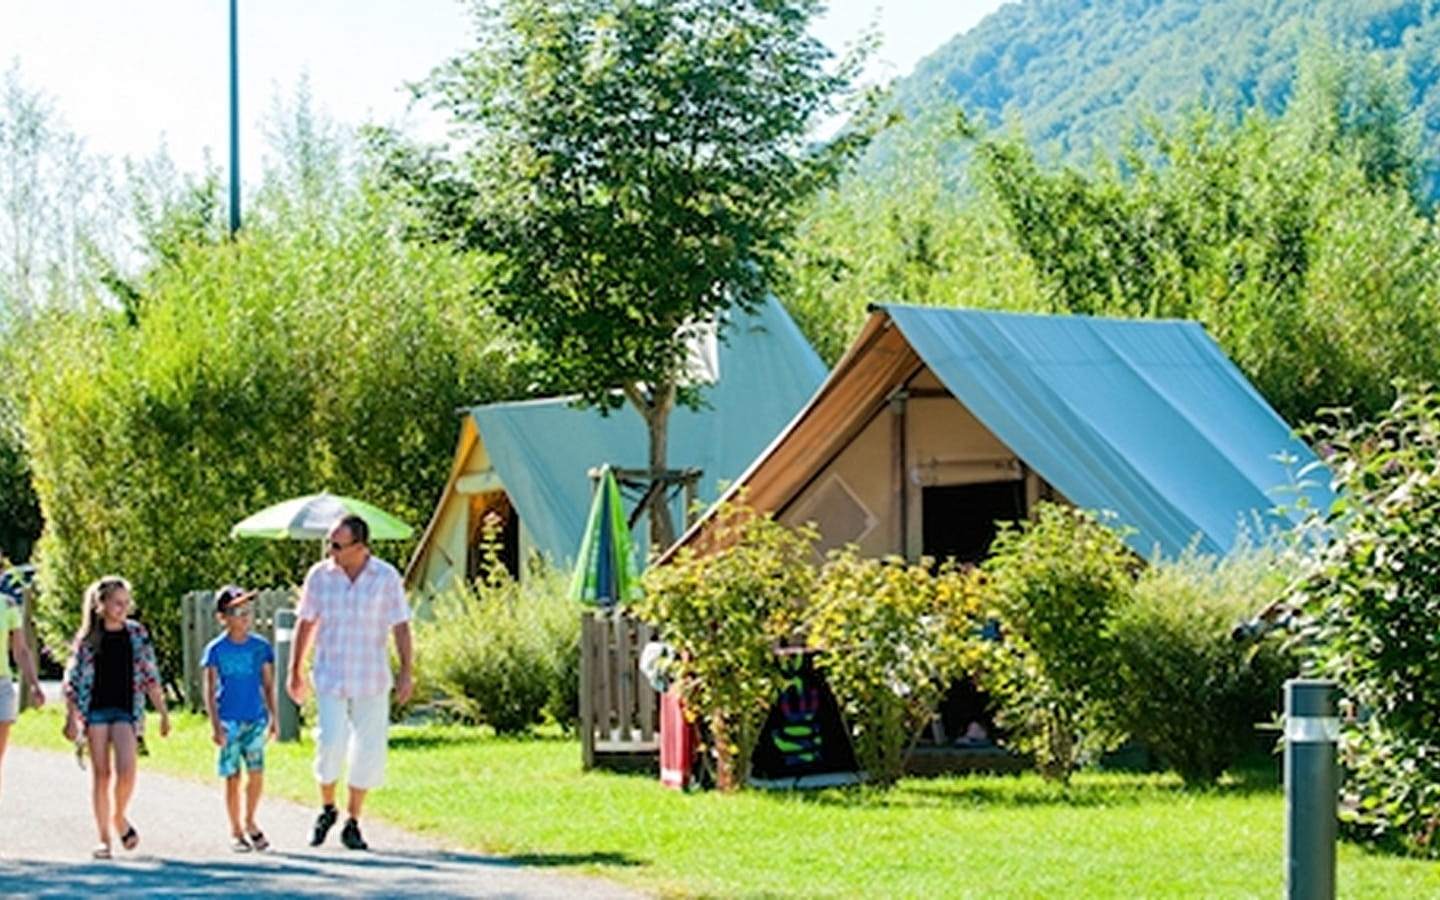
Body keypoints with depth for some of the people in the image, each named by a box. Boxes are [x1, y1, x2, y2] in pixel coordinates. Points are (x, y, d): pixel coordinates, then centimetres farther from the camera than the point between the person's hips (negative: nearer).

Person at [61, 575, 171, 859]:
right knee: (101, 774, 1)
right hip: (94, 709, 0)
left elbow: (150, 677, 8)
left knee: (126, 770, -17)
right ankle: (103, 838, 8)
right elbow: (72, 681, 3)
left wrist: (163, 714, 6)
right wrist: (71, 718, -2)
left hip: (126, 709, 0)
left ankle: (119, 817, 11)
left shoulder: (137, 634, 4)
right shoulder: (87, 638, 1)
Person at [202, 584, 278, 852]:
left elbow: (268, 685, 11)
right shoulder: (216, 650, -2)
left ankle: (250, 822, 16)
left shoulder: (261, 646, 5)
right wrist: (215, 725, -8)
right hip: (229, 720, -2)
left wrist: (273, 717, 8)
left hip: (256, 719, 2)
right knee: (232, 776, 2)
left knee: (256, 771, -5)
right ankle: (236, 831, 13)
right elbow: (210, 690, -2)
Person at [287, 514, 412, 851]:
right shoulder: (319, 575, -1)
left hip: (371, 680, 0)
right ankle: (326, 810, 15)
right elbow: (305, 623, 9)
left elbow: (401, 626, -1)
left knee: (368, 750, 2)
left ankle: (352, 823, 16)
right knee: (331, 744, -10)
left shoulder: (386, 577, -5)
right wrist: (295, 670, 11)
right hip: (329, 677, 0)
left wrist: (405, 671, -8)